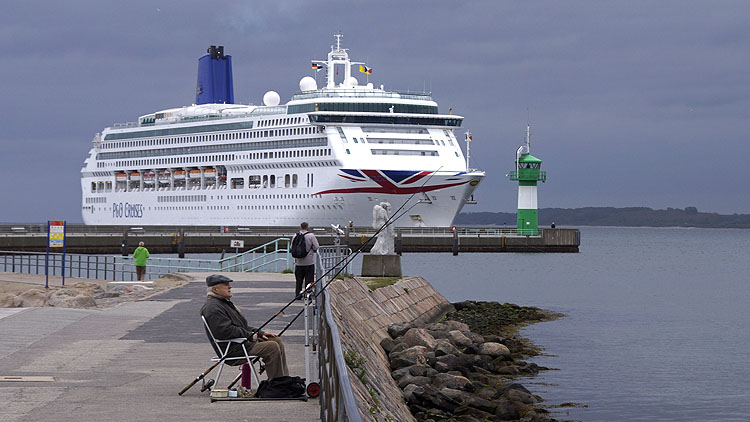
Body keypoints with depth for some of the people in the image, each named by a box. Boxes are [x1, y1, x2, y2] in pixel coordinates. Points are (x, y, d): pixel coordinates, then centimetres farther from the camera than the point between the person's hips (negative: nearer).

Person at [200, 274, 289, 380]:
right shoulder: (213, 308, -15)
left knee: (277, 340, 5)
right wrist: (249, 335, -16)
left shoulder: (225, 303, 21)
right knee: (272, 347, -20)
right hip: (232, 350, -11)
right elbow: (226, 331, -24)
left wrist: (260, 333, 13)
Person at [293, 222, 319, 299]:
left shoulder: (296, 236, 0)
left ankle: (297, 294, 15)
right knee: (309, 280, 3)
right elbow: (316, 248, -10)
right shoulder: (311, 236, -11)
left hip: (298, 262, 4)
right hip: (309, 262, -4)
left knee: (299, 280, 13)